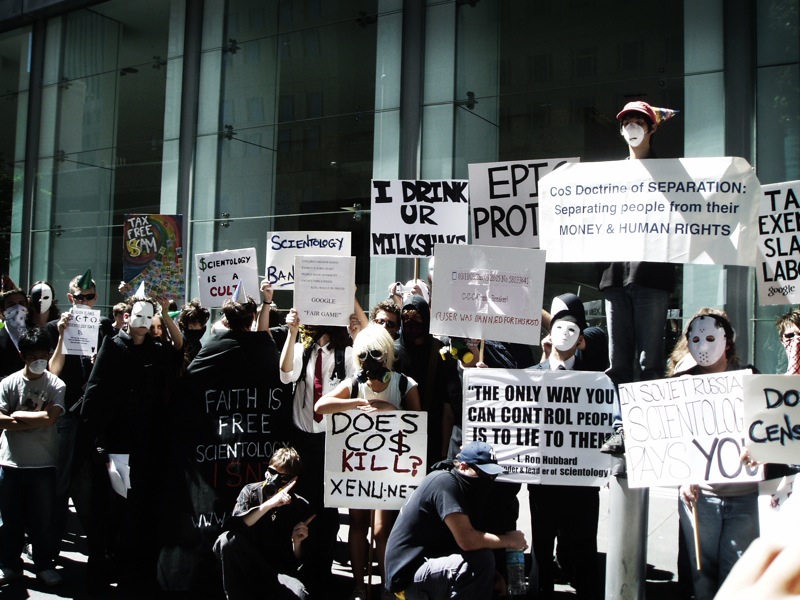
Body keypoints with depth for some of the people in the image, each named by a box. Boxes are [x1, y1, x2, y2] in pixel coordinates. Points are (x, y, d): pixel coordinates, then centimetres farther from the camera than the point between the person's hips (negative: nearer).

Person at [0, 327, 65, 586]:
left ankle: (44, 564, 21)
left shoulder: (56, 385, -2)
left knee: (44, 517, 7)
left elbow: (49, 418, -15)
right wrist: (36, 420, -14)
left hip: (43, 464, -1)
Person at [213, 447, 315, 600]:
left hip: (277, 570, 0)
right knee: (228, 539, -31)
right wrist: (269, 504, -30)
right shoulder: (251, 492, -3)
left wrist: (297, 543, -18)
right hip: (241, 568, 0)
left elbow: (297, 562, 3)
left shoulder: (301, 508, -1)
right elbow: (230, 527, -25)